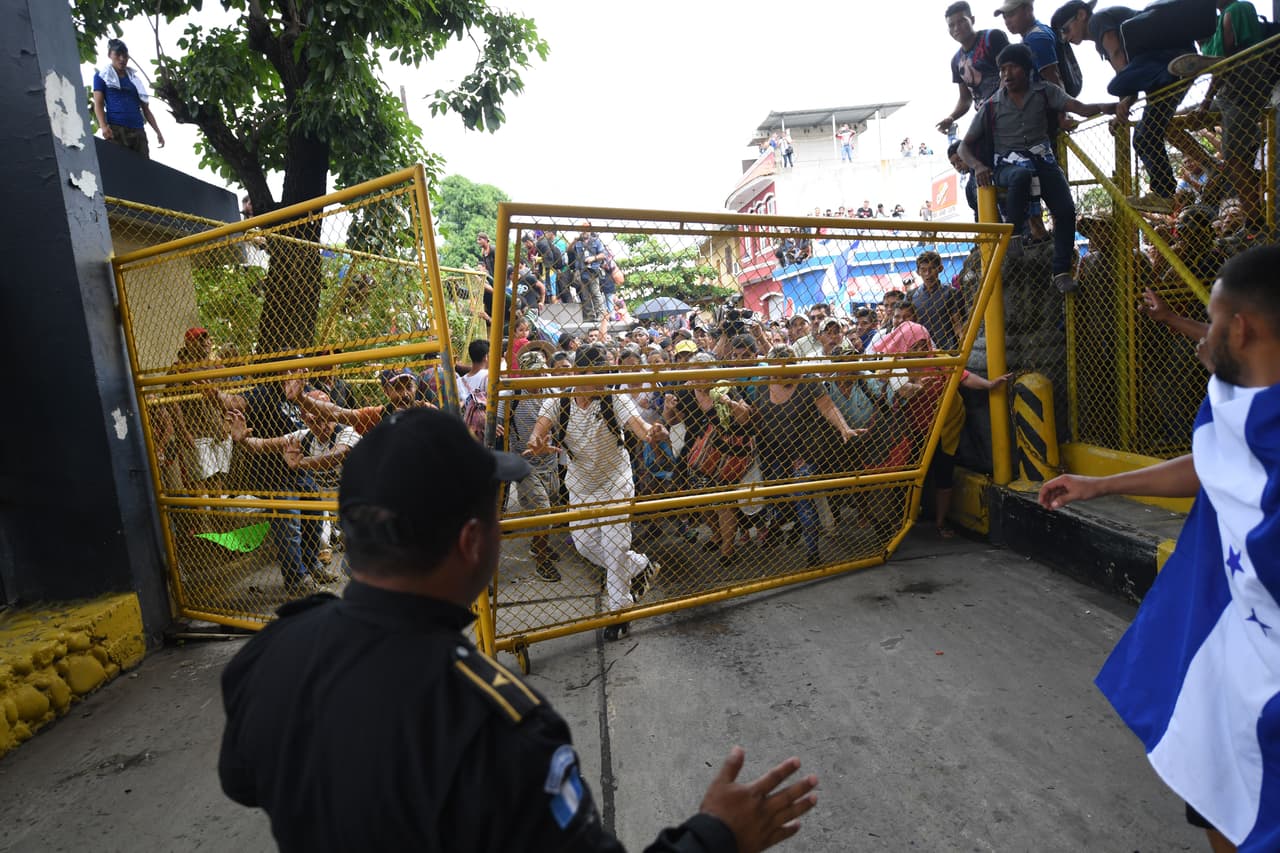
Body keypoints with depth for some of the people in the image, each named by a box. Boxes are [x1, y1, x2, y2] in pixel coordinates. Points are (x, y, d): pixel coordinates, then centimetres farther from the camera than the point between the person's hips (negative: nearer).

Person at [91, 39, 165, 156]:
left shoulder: (135, 78, 23)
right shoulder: (102, 76, 12)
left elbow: (145, 108, 21)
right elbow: (98, 104, 3)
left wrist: (157, 131, 9)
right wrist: (103, 126, -16)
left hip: (137, 130, 4)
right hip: (115, 129, -3)